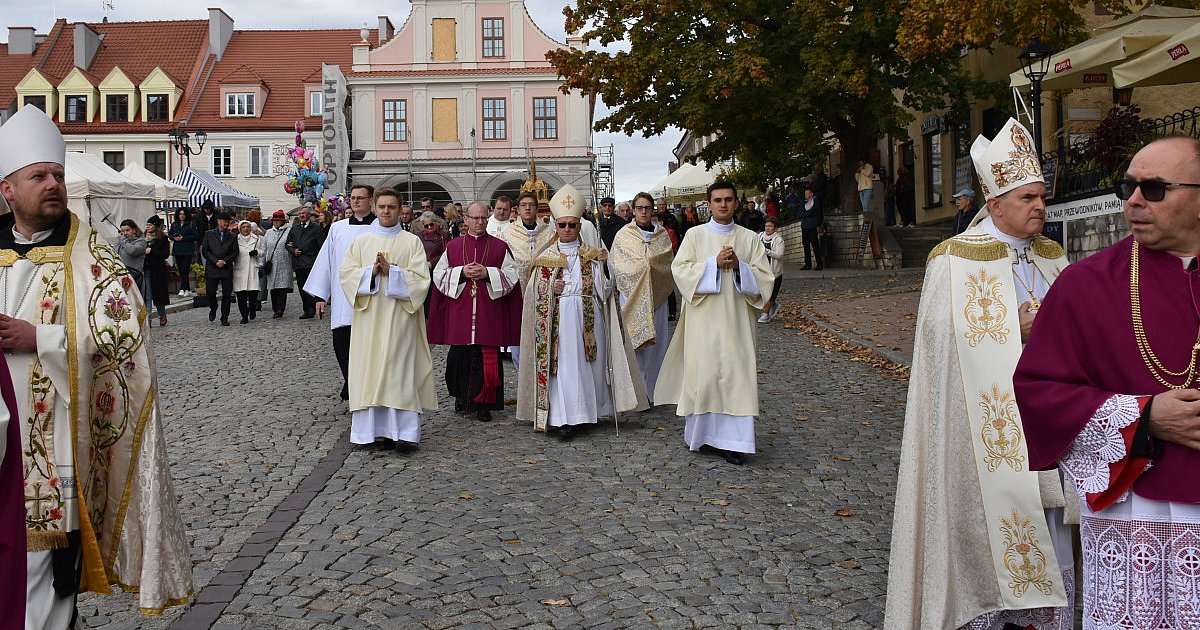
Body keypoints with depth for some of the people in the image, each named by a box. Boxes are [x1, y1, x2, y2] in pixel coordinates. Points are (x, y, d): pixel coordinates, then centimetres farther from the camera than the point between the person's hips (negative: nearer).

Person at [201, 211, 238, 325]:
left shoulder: (232, 237, 9)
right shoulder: (209, 234, 7)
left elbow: (235, 252, 4)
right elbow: (204, 251, 1)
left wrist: (224, 261, -10)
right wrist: (216, 261, -10)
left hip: (227, 269, 0)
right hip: (212, 269, 0)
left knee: (226, 294, -2)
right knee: (211, 293, 1)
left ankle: (224, 318, 6)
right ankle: (213, 309, 31)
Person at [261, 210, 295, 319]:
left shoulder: (289, 231, 3)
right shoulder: (269, 233, 17)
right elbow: (264, 250, 19)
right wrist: (261, 264, 14)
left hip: (284, 265, -4)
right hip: (271, 265, 4)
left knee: (282, 286, -10)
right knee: (272, 287, 3)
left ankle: (280, 309, -12)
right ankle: (275, 309, 10)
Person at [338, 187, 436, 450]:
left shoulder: (411, 241, 5)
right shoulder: (361, 241, 12)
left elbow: (420, 278, -4)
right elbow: (346, 273, 4)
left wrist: (391, 271, -14)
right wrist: (372, 270, -11)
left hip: (400, 317, -2)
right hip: (369, 316, 2)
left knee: (401, 369, -6)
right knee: (371, 369, 1)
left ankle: (404, 430, -6)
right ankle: (377, 428, 6)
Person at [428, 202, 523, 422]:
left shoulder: (499, 247, 6)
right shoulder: (453, 246, 9)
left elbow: (511, 274, 0)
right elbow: (439, 274, 6)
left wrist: (487, 273, -14)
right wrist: (461, 272, -10)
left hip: (489, 315, -1)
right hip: (459, 314, 1)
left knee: (487, 358, 0)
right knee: (459, 356, 4)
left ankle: (483, 404, 9)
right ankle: (461, 397, 25)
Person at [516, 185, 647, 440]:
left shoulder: (591, 254, 9)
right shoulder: (547, 257, 8)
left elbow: (602, 290, 2)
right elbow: (535, 292, 8)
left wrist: (604, 266, -12)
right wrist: (552, 289, -10)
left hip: (587, 318, 1)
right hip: (559, 320, -1)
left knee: (589, 362, 3)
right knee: (564, 364, -7)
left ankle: (587, 410, 16)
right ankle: (565, 418, -5)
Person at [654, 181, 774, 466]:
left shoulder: (750, 238, 9)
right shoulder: (695, 235, 5)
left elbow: (765, 276, 6)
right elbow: (679, 268, -4)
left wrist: (738, 265, -11)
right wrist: (714, 262, -14)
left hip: (736, 319, 1)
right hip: (704, 317, -1)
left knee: (736, 373, -4)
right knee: (703, 372, -1)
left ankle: (728, 439, 1)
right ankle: (699, 430, 16)